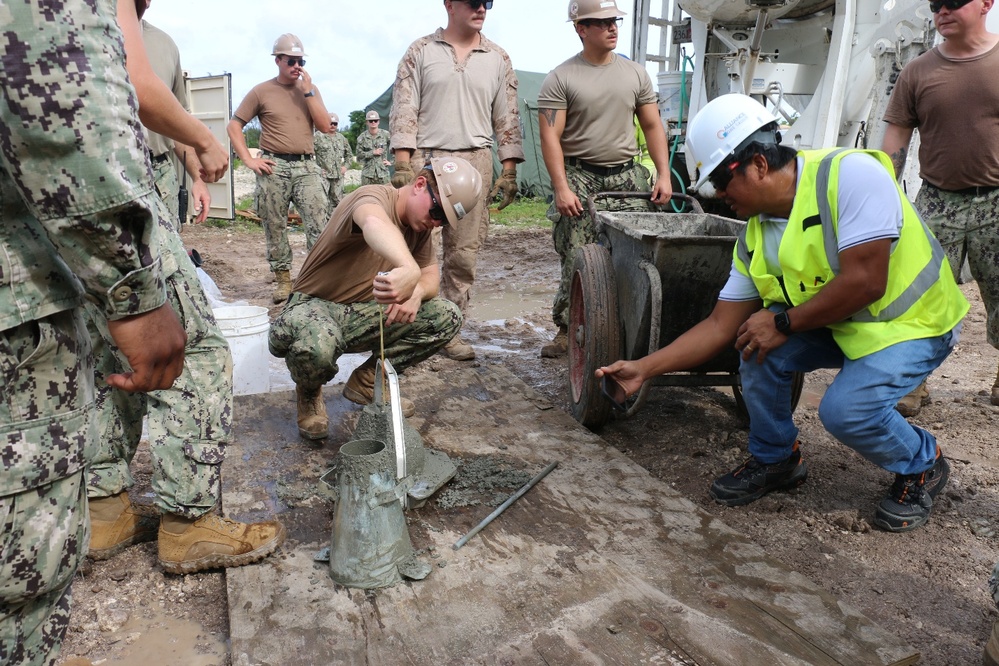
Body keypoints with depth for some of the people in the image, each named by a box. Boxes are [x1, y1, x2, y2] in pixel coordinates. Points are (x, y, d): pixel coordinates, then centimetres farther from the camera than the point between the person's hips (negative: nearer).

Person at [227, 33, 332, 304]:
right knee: (275, 228, 3)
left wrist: (308, 92, -4)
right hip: (274, 167, -1)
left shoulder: (310, 89, 13)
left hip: (307, 165, 1)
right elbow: (234, 126, 6)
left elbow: (325, 126, 1)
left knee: (319, 225, -10)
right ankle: (283, 279, 14)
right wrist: (249, 160, -4)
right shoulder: (261, 91, 5)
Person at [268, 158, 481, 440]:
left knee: (447, 317, -9)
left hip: (365, 313, 7)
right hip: (316, 305, -7)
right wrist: (409, 270, -67)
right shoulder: (373, 196, -22)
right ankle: (309, 393, -2)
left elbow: (431, 275, 3)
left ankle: (367, 380, 6)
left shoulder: (420, 225, 4)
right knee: (317, 344, -42)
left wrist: (417, 291, -23)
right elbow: (374, 222, -47)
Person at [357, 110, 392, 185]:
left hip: (383, 172, 0)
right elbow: (359, 155, -1)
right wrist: (373, 152, -9)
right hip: (367, 174, 0)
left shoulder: (385, 134, 1)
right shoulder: (362, 137, 2)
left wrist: (391, 161, 1)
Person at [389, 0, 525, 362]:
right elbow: (404, 110, 1)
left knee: (464, 252, 2)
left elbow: (507, 118, 10)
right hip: (425, 159, -2)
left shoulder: (498, 58, 11)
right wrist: (402, 164, -9)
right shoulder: (421, 51, 5)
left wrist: (509, 171, 1)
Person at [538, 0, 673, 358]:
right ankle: (567, 329, 7)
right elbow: (550, 137, -7)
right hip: (579, 178, -3)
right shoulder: (560, 78, -1)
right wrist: (561, 188, -16)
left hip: (627, 176, 3)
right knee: (576, 261, -6)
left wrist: (664, 175, 4)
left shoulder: (636, 73, 12)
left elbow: (653, 127, 14)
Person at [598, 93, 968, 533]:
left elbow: (865, 282, -32)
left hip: (915, 320, -6)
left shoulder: (850, 173, -26)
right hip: (836, 323, 6)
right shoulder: (755, 237, -6)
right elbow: (721, 326, -6)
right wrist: (644, 369, -13)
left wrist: (784, 322, -23)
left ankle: (922, 465, 8)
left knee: (845, 409, -26)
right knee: (757, 343, -15)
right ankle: (775, 459, 8)